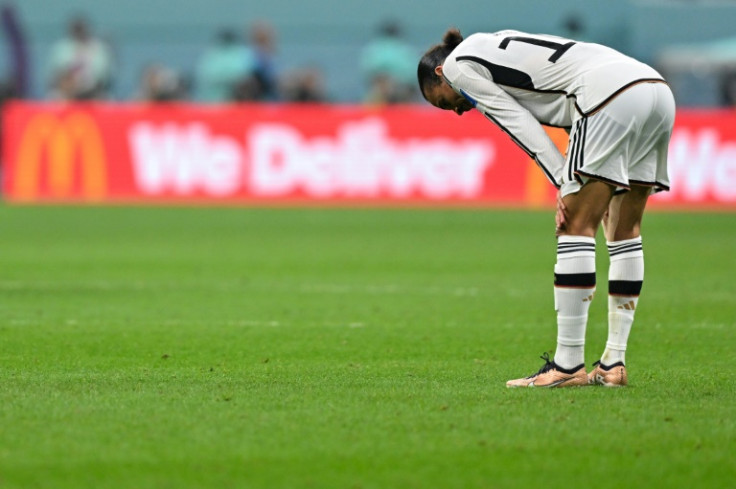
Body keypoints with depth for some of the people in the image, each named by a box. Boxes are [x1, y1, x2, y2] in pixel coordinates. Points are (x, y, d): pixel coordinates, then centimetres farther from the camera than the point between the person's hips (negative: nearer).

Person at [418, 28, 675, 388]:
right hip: (658, 89, 9)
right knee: (624, 230, 13)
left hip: (613, 95, -9)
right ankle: (613, 364, 14)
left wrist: (567, 188, -4)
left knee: (576, 227, -5)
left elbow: (521, 125, 0)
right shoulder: (499, 47, 34)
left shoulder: (458, 65, 10)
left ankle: (568, 365, -6)